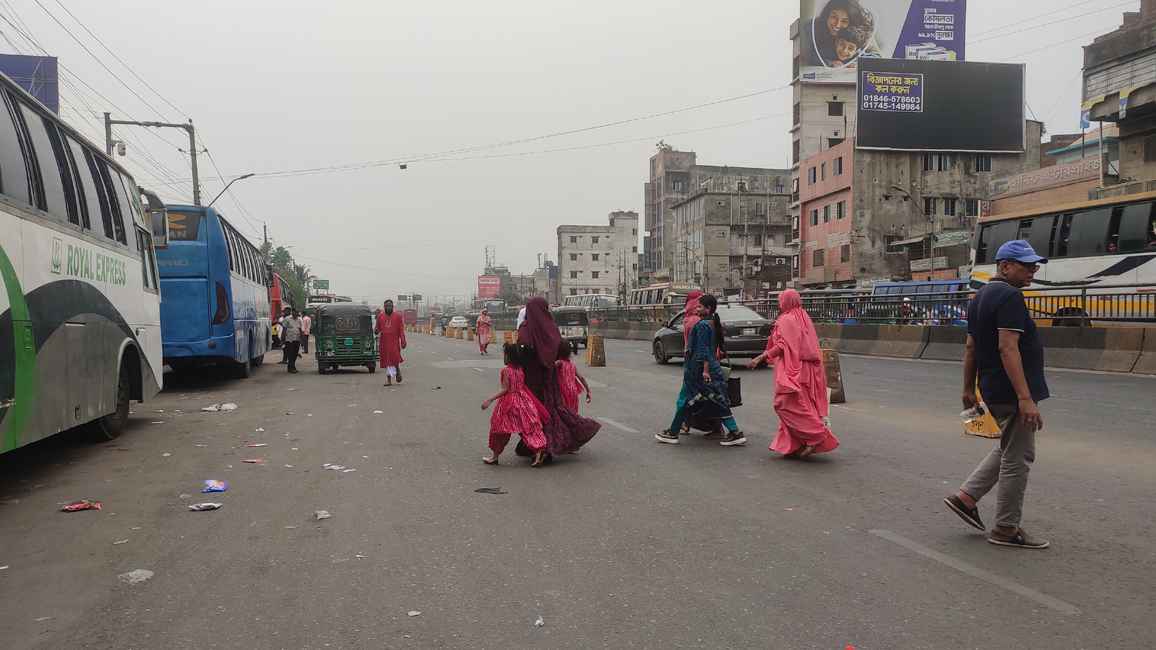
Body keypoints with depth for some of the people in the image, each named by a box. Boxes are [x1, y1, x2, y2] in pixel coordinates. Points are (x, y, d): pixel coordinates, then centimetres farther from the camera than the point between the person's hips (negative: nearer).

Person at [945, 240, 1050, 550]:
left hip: (992, 391, 10)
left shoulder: (980, 297, 14)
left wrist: (968, 389, 22)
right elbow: (1008, 348, -25)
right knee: (1017, 458, 1)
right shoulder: (1009, 296, -16)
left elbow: (970, 347, 17)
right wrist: (1025, 398, -26)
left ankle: (966, 497, 21)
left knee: (1008, 448, 23)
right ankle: (1006, 530, 11)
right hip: (1011, 392, -10)